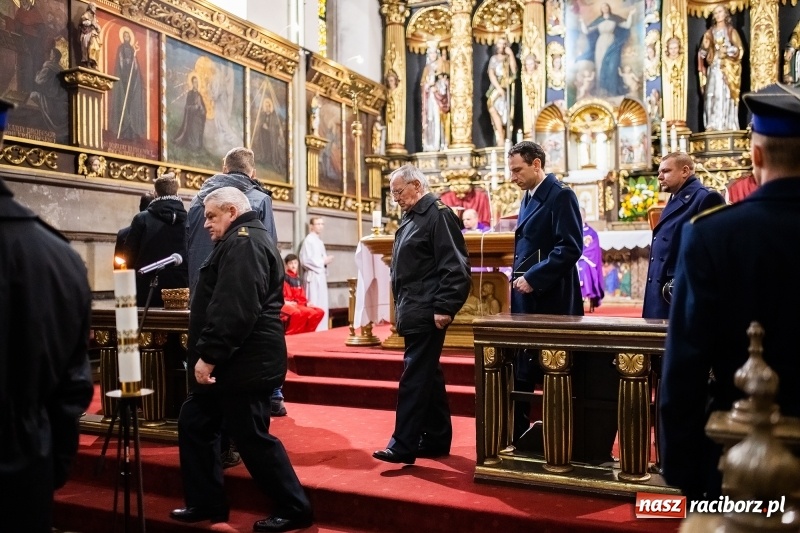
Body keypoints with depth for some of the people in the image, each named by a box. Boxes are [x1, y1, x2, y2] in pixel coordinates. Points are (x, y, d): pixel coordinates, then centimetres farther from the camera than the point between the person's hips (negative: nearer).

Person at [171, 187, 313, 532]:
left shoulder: (244, 241, -15)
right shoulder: (242, 241, 21)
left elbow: (235, 309, -27)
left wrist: (209, 355, -23)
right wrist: (210, 356, 22)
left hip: (243, 363, -11)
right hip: (233, 361, 11)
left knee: (252, 438, -3)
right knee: (194, 424, 15)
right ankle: (206, 502, 25)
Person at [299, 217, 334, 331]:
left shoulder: (319, 241, 17)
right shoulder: (308, 240, -10)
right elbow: (305, 259, -17)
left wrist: (326, 261, 4)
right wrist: (322, 262, -12)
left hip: (321, 275, 9)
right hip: (313, 276, -9)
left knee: (322, 304, 10)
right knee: (314, 304, -9)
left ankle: (321, 328, 14)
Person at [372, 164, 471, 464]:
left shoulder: (438, 215, -11)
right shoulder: (410, 219, 17)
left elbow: (455, 267, -18)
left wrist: (444, 308, -21)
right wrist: (401, 309, 19)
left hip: (427, 313, -10)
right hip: (413, 312, 10)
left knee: (415, 377, -8)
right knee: (428, 375, 14)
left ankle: (404, 446, -3)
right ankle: (436, 440, 23)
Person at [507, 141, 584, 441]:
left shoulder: (561, 195, -10)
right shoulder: (528, 197, 16)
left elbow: (570, 248, -19)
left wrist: (532, 278, -19)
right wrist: (519, 278, 9)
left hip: (550, 301, -8)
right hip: (526, 298, 8)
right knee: (521, 372, 11)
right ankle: (518, 437, 21)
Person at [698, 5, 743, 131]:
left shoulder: (731, 31, 10)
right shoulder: (709, 32, 15)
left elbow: (739, 49, 2)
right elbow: (702, 51, 9)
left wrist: (726, 50, -15)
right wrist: (701, 67, -3)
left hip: (728, 68, -2)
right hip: (714, 67, 2)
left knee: (726, 95, -8)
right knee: (712, 95, -9)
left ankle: (727, 125, -8)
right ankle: (712, 125, -10)